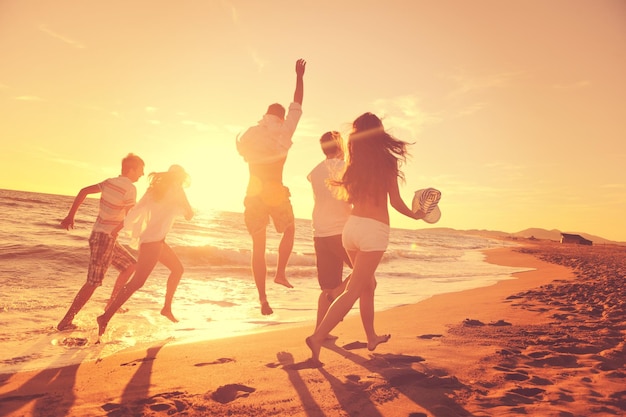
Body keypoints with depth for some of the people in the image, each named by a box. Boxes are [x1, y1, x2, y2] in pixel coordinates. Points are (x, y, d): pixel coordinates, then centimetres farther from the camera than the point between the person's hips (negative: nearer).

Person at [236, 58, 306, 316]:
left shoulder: (249, 134, 7)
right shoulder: (284, 130, 0)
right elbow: (297, 104, 9)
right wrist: (299, 77, 19)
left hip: (253, 194, 3)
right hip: (276, 193, -2)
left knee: (258, 247, 6)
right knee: (289, 231, 26)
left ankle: (263, 299, 4)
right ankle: (281, 272, 11)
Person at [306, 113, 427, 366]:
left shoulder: (354, 164, 7)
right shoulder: (387, 162, -4)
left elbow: (348, 197, 10)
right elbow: (396, 202, 0)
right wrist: (415, 215, 18)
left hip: (351, 226, 5)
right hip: (375, 230, -5)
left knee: (368, 284, 22)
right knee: (354, 290, -4)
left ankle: (372, 337, 33)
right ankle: (318, 337, -15)